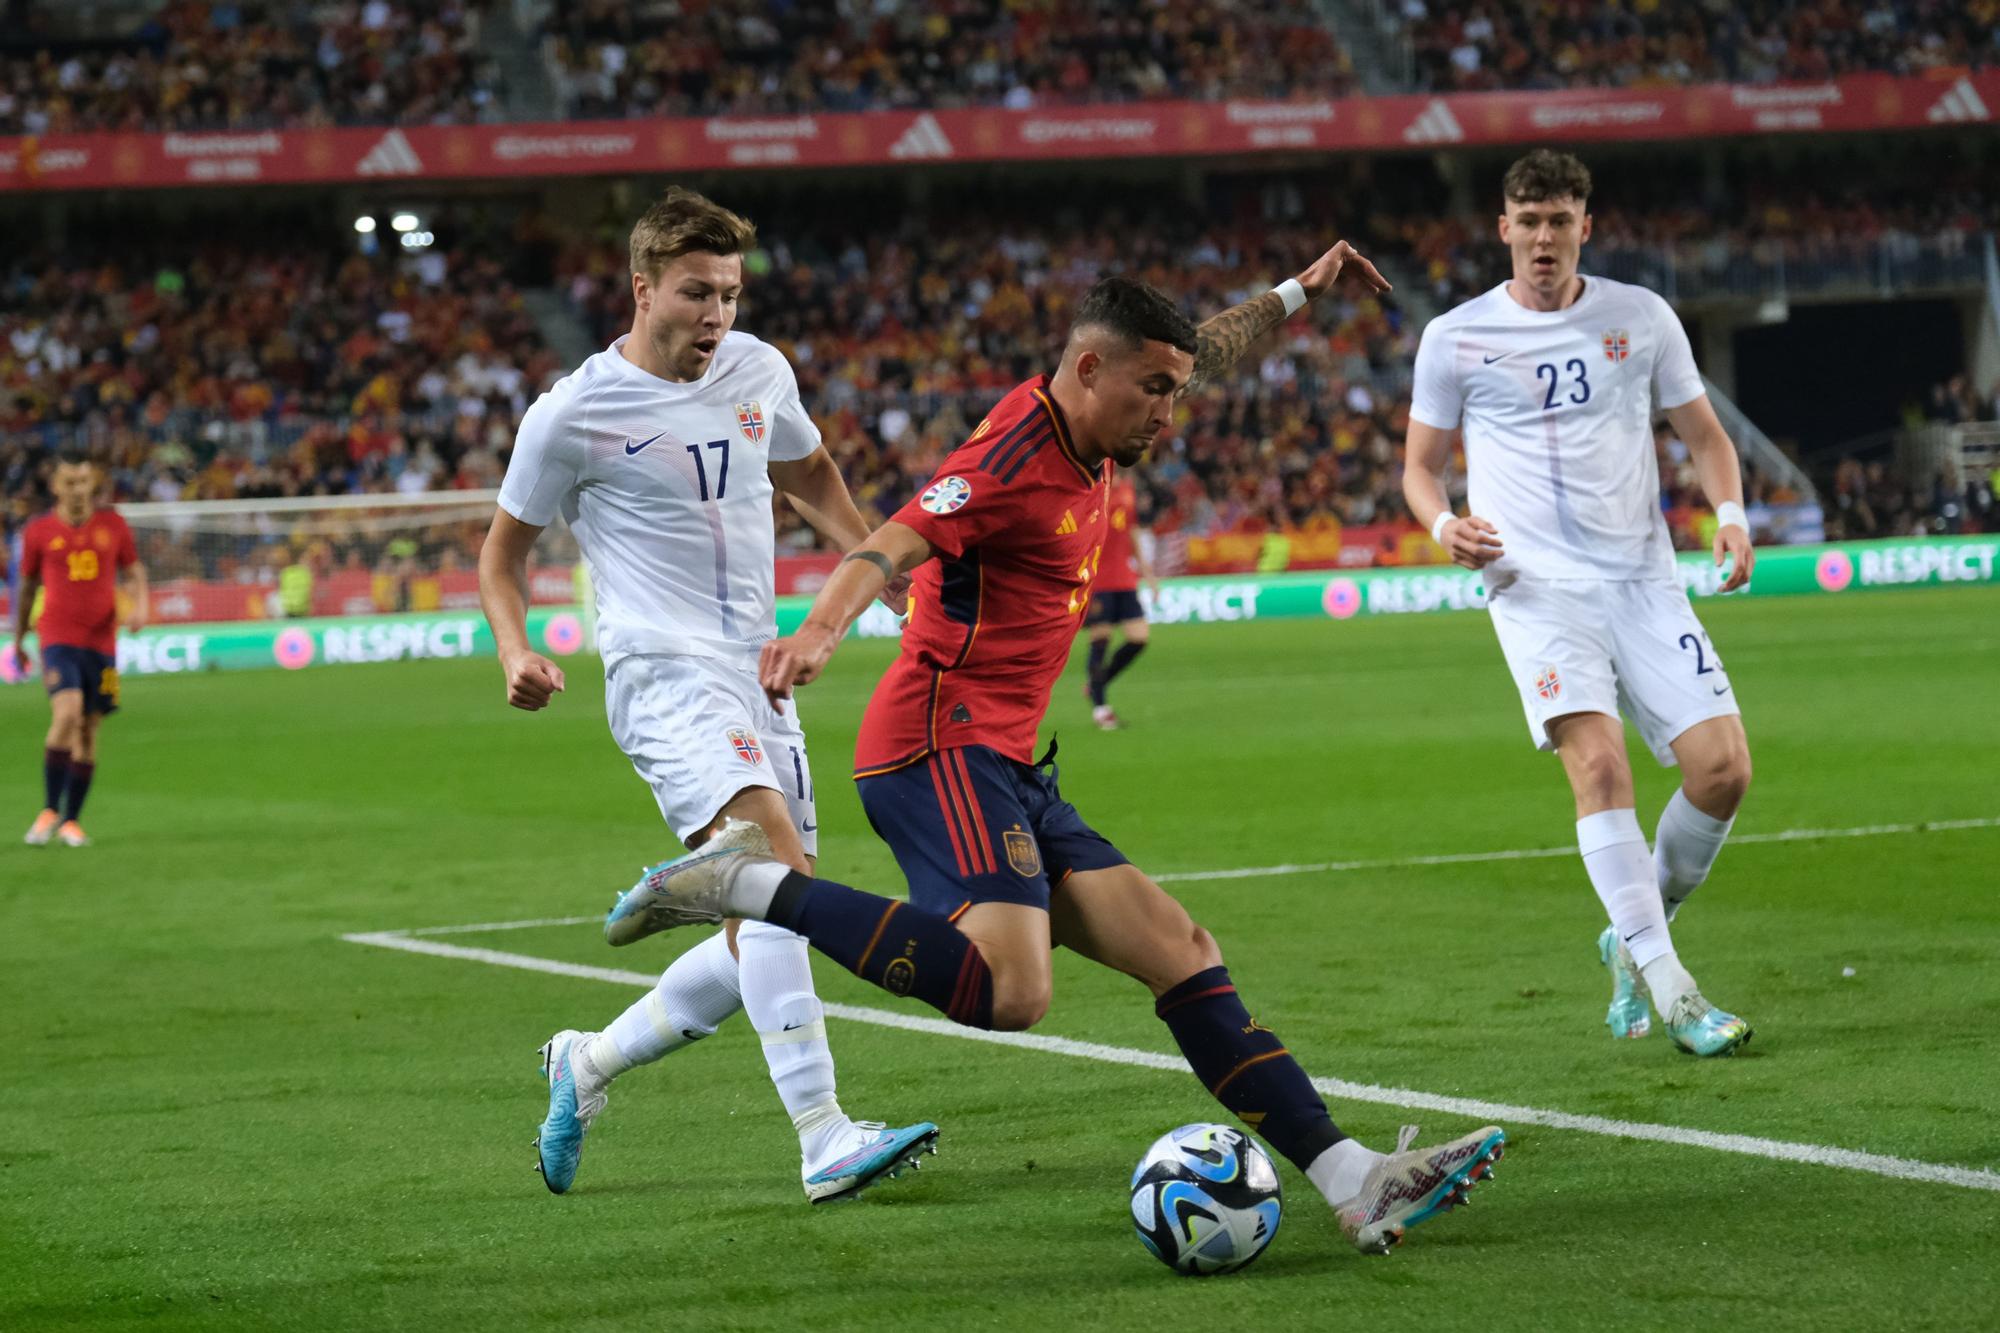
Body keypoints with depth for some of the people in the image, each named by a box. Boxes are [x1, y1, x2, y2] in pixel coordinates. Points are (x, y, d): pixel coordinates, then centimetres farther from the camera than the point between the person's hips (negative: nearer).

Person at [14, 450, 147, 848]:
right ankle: (50, 811, -11)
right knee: (67, 714, -22)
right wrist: (18, 640, 20)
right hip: (58, 636, -3)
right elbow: (27, 587, 13)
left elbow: (134, 572, 13)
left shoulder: (112, 524, 5)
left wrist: (139, 606, -7)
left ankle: (71, 820, 15)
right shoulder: (38, 532, 2)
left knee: (89, 729, 4)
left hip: (102, 639, 3)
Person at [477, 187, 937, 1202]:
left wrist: (889, 575, 17)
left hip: (760, 675, 7)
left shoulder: (759, 372, 9)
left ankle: (588, 1064, 26)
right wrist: (516, 654, -12)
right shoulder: (574, 414, -6)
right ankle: (825, 1143, -33)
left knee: (764, 945, 5)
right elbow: (503, 551, 6)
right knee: (783, 863, -28)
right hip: (665, 673, -7)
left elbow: (810, 478, 29)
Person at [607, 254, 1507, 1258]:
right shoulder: (1016, 458, -12)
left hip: (1007, 768, 10)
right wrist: (820, 631, -45)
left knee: (1182, 953, 4)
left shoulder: (1087, 445, 16)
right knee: (1008, 992, -30)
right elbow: (889, 546, -27)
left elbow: (1201, 352, 36)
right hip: (944, 749, -10)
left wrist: (1297, 293, 44)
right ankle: (750, 885, -18)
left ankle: (1352, 1181, 3)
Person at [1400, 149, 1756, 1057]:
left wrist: (1729, 514, -2)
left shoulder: (1641, 319, 9)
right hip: (1536, 586, -3)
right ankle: (1669, 988, -21)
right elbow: (1419, 466, 13)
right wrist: (1444, 524, -9)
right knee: (1597, 760, -23)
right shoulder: (1456, 338, 5)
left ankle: (1635, 937, 15)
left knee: (1722, 768, -10)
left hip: (1642, 580, 3)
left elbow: (1705, 436, 17)